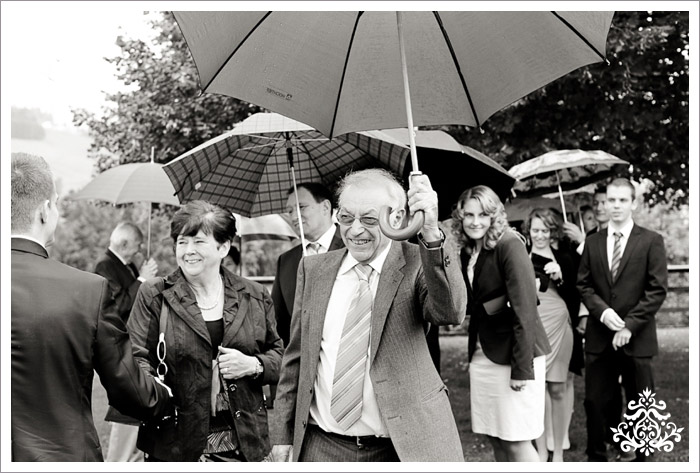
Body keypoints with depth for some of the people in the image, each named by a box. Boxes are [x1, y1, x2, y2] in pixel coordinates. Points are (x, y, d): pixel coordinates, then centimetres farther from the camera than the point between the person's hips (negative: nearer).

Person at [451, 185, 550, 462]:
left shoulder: (509, 246, -13)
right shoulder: (467, 252, 9)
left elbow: (524, 309, -18)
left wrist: (522, 368, -21)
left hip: (513, 353, -7)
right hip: (483, 354, 7)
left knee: (516, 442, -4)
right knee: (495, 438, 11)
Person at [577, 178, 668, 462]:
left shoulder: (651, 241, -1)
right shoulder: (592, 243, 9)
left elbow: (657, 289, -6)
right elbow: (583, 285, 8)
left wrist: (630, 325, -13)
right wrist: (602, 311, -11)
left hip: (637, 338, -3)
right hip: (599, 337, 3)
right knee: (595, 402, 5)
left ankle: (643, 459, 19)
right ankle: (596, 457, 18)